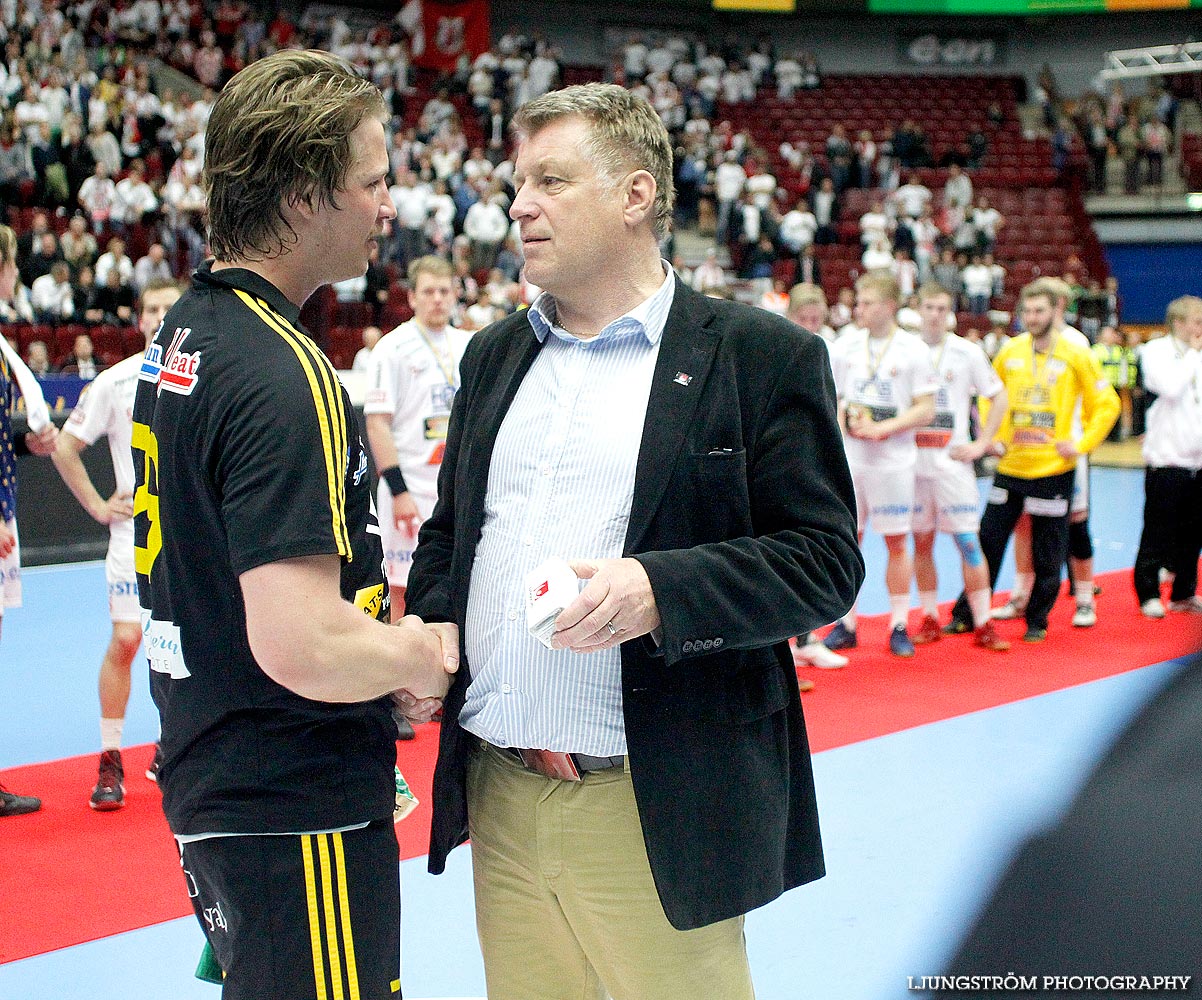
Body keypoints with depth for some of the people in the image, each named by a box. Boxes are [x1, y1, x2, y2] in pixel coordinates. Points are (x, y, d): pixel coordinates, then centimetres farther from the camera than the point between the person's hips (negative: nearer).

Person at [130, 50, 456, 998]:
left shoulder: (183, 333, 8)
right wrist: (418, 654, -10)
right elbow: (304, 650, -30)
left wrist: (383, 633, 8)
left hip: (211, 774, 9)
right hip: (296, 811, -9)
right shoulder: (285, 375, -23)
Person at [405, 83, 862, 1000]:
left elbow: (825, 560, -8)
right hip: (498, 796, 5)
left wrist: (661, 590, -23)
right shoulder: (495, 356, 14)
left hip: (652, 812, -5)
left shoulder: (759, 356, -4)